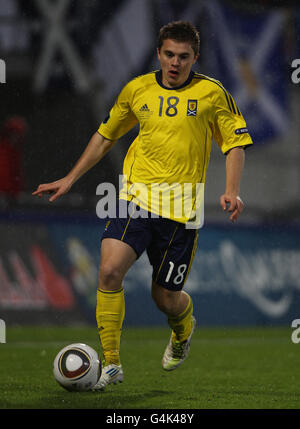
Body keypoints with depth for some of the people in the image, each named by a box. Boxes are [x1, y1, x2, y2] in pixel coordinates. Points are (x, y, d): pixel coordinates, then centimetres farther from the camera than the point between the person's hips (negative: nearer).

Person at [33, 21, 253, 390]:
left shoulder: (211, 93, 0)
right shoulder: (137, 90, 7)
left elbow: (235, 143, 5)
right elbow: (106, 135, 20)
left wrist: (231, 190, -10)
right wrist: (70, 179, 17)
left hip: (182, 208, -1)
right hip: (135, 196, 2)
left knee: (166, 297, 4)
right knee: (109, 271, -20)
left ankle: (183, 329, 43)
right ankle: (111, 363, -10)